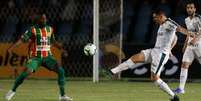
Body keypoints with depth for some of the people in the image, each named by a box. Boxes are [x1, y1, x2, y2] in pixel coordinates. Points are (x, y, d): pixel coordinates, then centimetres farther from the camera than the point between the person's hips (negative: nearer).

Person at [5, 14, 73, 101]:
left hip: (47, 57, 4)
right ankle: (13, 90, -2)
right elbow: (22, 40, -14)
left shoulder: (50, 29, 8)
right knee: (26, 72, -23)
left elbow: (53, 41, 24)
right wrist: (11, 48, -25)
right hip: (35, 57, -4)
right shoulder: (32, 30, -7)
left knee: (61, 71, -8)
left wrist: (61, 48, 19)